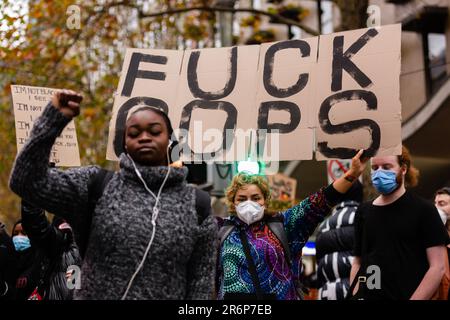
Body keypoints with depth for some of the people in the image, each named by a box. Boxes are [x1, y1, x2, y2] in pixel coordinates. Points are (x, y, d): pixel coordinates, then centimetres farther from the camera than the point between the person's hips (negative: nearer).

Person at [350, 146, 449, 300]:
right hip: (366, 295, 4)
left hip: (404, 295, -4)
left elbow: (437, 267, -9)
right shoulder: (364, 211, 9)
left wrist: (413, 299, -16)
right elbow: (357, 263, 11)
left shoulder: (423, 210, -4)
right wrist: (354, 295, -3)